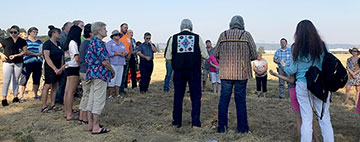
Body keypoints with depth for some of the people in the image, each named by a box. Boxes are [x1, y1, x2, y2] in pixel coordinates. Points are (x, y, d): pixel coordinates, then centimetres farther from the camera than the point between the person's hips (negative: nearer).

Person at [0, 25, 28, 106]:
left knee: (16, 80, 7)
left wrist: (15, 55, -13)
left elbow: (25, 51, -3)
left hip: (18, 63, 1)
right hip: (7, 63, -1)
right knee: (7, 80, -5)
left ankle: (15, 97, 15)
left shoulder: (22, 41, 6)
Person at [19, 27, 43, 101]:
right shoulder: (25, 41, 6)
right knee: (24, 79, -6)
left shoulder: (39, 42, 18)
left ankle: (36, 95, 19)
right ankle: (21, 96, -2)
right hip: (27, 63, -4)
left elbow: (42, 51, 19)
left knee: (37, 79, 8)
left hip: (38, 63, 4)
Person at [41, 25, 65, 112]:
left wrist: (61, 67, 4)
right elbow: (47, 58, -17)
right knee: (47, 86, -5)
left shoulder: (58, 43, 12)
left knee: (55, 86, 10)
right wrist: (55, 69, -21)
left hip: (58, 68, 7)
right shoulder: (47, 43, -10)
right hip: (49, 68, -7)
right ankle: (44, 106, 2)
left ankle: (52, 105, 17)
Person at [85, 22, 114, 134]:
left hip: (92, 74, 10)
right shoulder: (99, 42, -15)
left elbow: (87, 59, 20)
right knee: (99, 100, -4)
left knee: (91, 99, 12)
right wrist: (112, 71, -4)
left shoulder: (92, 42, 16)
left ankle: (90, 125, 18)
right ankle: (95, 127, 1)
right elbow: (104, 61, -19)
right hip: (99, 74, -10)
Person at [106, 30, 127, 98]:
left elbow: (126, 52, 15)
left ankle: (117, 94, 11)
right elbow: (109, 53, -12)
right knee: (112, 80, -8)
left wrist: (124, 53, -8)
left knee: (119, 79, 6)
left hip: (121, 64, 6)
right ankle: (110, 95, -2)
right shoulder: (109, 43, 0)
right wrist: (118, 53, -11)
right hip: (113, 64, -6)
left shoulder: (122, 44, 21)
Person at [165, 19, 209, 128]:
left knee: (178, 96, 10)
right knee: (195, 97, 6)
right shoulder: (197, 37, 2)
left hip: (179, 71, 1)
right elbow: (205, 56, 0)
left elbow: (168, 57, 3)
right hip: (194, 71, -1)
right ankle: (195, 122, 6)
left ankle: (176, 121, 15)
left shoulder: (174, 38, 4)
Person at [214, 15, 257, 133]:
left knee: (224, 99, 8)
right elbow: (254, 55, -1)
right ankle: (242, 127, 15)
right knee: (240, 100, 7)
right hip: (242, 73, -1)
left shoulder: (223, 35, 3)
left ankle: (222, 127, 13)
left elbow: (216, 54, 5)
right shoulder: (246, 35, -1)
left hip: (225, 73, 1)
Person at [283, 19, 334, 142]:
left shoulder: (297, 48, -7)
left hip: (303, 85, -1)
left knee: (306, 119, 6)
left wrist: (284, 68, 19)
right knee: (325, 118, 12)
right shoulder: (322, 46, -3)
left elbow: (293, 70, -1)